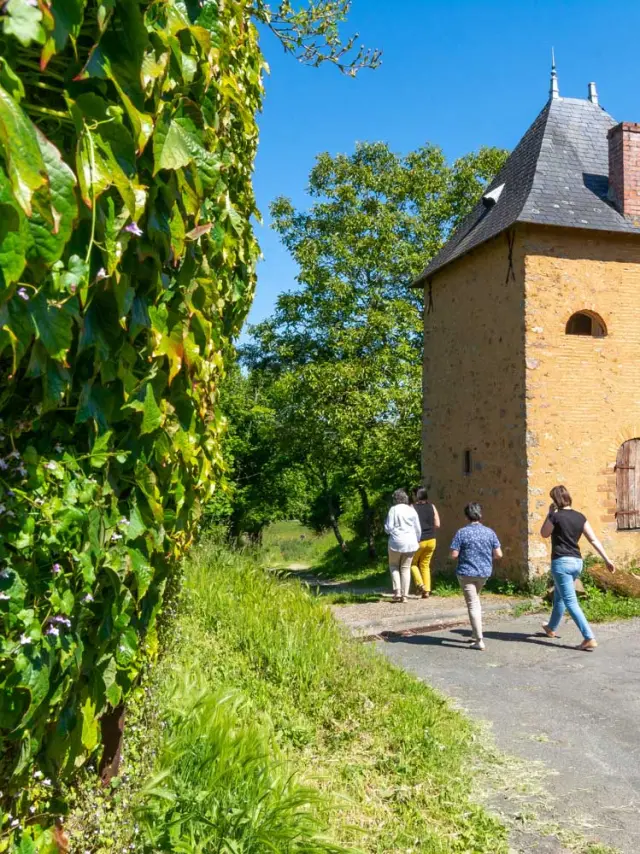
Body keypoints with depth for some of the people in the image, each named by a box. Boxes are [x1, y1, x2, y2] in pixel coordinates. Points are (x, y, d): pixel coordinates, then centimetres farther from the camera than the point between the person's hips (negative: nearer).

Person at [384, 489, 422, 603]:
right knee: (406, 568, 10)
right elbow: (418, 529, 8)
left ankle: (397, 591, 1)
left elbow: (388, 528, -10)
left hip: (397, 542, -3)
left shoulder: (394, 509, -6)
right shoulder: (412, 510, 6)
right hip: (410, 543, 3)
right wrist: (416, 541, 21)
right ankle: (404, 595, 7)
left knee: (394, 566, 14)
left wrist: (389, 530, 13)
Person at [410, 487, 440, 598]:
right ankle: (427, 590, 10)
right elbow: (437, 524, 2)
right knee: (425, 565, 16)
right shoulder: (432, 506, 2)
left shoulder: (413, 507, -10)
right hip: (431, 540, 4)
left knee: (412, 563, 17)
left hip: (418, 540, -4)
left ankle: (420, 584, -1)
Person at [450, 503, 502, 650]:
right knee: (475, 601, 24)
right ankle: (476, 633, 29)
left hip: (466, 573, -4)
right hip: (484, 572, 4)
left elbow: (454, 555, -14)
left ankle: (479, 640, -2)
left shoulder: (462, 533, -12)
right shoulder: (489, 532, -3)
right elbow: (498, 554, -4)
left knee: (473, 605, 0)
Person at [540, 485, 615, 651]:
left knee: (571, 602, -7)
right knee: (559, 596, 25)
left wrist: (550, 514, 4)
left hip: (562, 562, -8)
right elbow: (594, 539, 3)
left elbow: (544, 534, 5)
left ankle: (589, 638, -15)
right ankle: (551, 628, 42)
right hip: (577, 562, 8)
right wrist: (606, 559, 4)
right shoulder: (580, 517, 5)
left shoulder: (556, 517, -12)